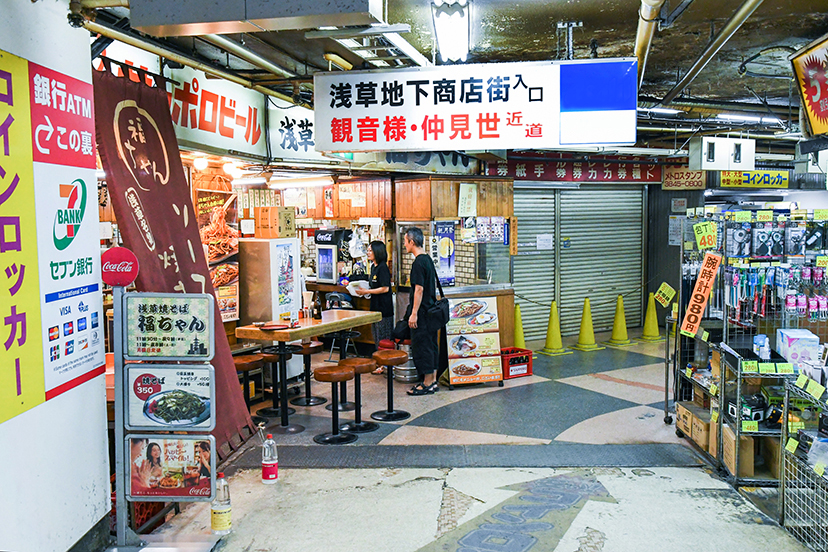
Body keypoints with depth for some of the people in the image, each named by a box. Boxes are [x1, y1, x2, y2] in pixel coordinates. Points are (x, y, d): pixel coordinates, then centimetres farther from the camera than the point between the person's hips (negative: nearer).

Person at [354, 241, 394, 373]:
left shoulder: (382, 268, -16)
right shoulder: (374, 267, 13)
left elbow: (385, 288, -21)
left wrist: (367, 291, -18)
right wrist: (364, 290, 5)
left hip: (384, 308, -10)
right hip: (375, 307, 10)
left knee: (383, 338, -2)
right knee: (377, 337, 14)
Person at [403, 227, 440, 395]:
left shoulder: (419, 263, -17)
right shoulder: (428, 259, 12)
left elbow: (419, 289, -20)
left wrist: (414, 313, -19)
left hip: (422, 312, -10)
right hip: (431, 309, 10)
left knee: (421, 346, -4)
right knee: (431, 344, 13)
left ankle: (427, 383, 1)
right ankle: (432, 380, 19)